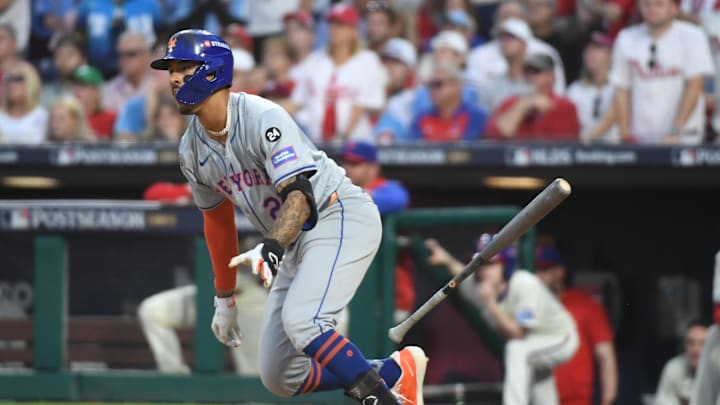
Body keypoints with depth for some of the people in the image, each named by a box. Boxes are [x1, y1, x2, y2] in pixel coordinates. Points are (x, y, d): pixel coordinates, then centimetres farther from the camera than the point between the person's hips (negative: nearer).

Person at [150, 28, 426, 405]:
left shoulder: (262, 118, -20)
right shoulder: (192, 150, 3)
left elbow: (300, 195, -29)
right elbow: (217, 218, 18)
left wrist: (272, 247, -46)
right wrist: (223, 298, 21)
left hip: (342, 217, -8)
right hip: (293, 241, 8)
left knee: (300, 322, -32)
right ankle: (395, 372, 9)